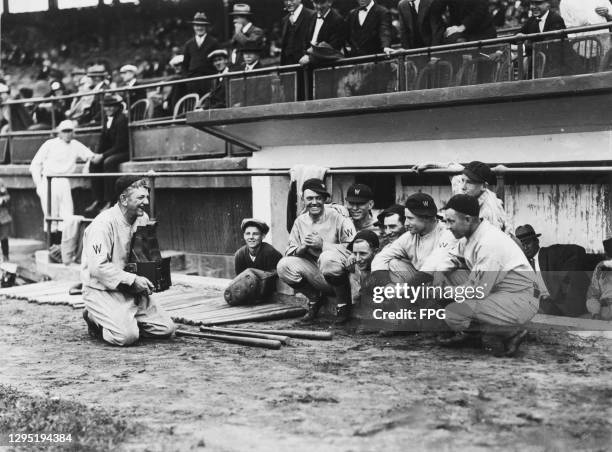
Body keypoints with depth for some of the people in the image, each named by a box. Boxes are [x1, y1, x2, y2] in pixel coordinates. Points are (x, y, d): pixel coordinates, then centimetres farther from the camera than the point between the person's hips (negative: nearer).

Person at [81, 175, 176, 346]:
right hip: (101, 289, -7)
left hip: (132, 291, 7)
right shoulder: (103, 223, -19)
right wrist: (133, 280, -25)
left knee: (167, 329, -4)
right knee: (127, 335, -27)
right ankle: (94, 319, 3)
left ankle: (123, 319, 15)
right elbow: (97, 267, -25)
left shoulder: (143, 219, 7)